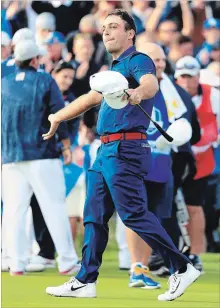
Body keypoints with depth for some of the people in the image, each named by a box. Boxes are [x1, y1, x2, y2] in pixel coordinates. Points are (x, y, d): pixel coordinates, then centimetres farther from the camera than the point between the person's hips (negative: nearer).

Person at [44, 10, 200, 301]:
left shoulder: (138, 61, -7)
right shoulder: (114, 69, 23)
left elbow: (151, 83, -29)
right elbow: (89, 99, 37)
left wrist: (138, 93, -52)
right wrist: (58, 117, 45)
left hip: (124, 150, -10)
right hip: (106, 152, 10)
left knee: (133, 213, -16)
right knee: (94, 217, 9)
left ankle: (182, 269, -12)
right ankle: (85, 282, 13)